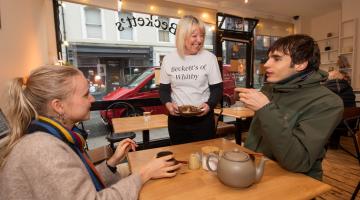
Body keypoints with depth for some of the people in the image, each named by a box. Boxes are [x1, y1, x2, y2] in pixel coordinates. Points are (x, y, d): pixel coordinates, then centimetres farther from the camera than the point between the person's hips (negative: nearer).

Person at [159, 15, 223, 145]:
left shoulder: (209, 58, -6)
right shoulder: (169, 59, -1)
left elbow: (217, 88, -1)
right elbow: (164, 89, 6)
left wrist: (209, 104, -20)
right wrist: (167, 103, -14)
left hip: (203, 118, -1)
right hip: (176, 118, 2)